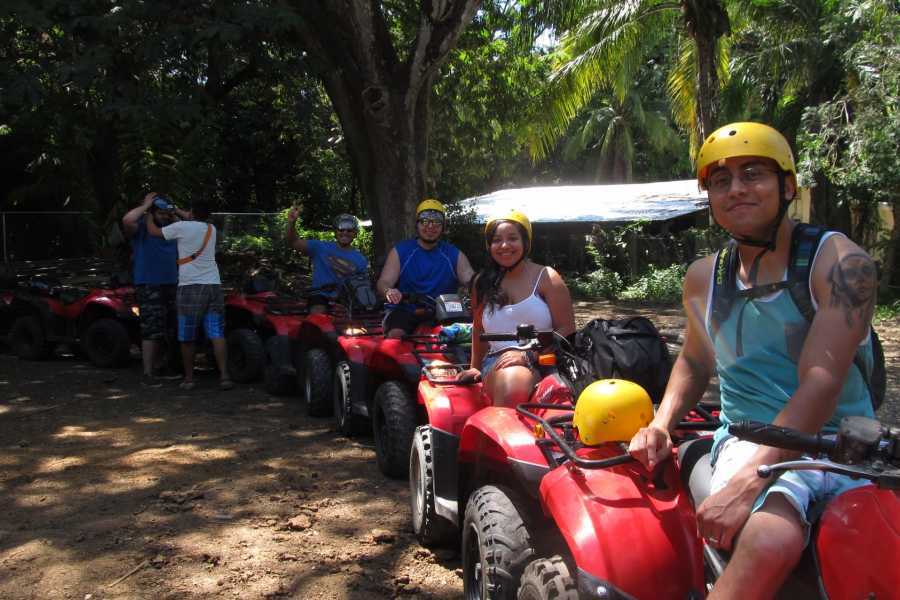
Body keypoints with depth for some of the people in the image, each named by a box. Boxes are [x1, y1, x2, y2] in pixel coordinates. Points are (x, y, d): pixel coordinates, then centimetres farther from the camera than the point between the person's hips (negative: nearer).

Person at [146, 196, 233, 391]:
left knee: (187, 338, 6)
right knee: (217, 335, 0)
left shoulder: (182, 227, -2)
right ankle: (224, 376, -8)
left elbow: (154, 231, 9)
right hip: (213, 285, 4)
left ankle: (189, 378, 11)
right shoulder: (211, 229, 14)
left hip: (190, 287, -4)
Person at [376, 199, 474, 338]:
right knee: (395, 335, -31)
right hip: (406, 312, -2)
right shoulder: (400, 251, 6)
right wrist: (388, 291, -29)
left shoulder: (454, 254, 10)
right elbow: (383, 282, -3)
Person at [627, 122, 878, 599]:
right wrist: (660, 424, 8)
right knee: (770, 541, -33)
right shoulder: (703, 278, 10)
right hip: (750, 444, 1)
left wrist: (745, 483, -25)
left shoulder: (839, 261, -5)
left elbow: (820, 386, -16)